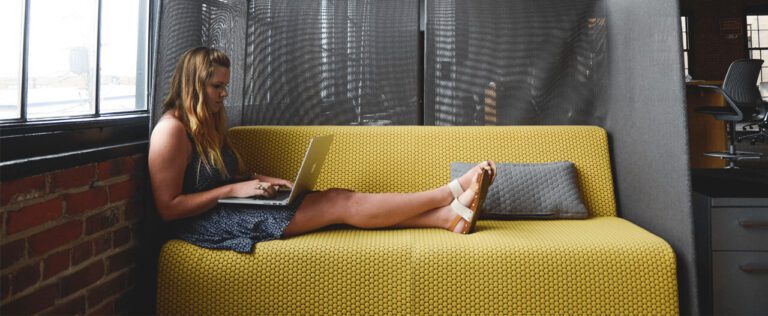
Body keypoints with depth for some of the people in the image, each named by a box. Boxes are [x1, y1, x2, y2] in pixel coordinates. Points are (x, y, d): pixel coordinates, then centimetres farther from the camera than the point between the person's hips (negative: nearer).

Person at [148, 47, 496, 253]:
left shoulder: (206, 124, 15)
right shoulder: (172, 130, -14)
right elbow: (168, 207, -17)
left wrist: (257, 182, 0)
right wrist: (235, 189, -19)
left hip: (227, 209, 9)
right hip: (207, 223, -9)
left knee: (339, 199, -9)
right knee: (340, 203, -16)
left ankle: (451, 215, -12)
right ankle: (453, 191, -11)